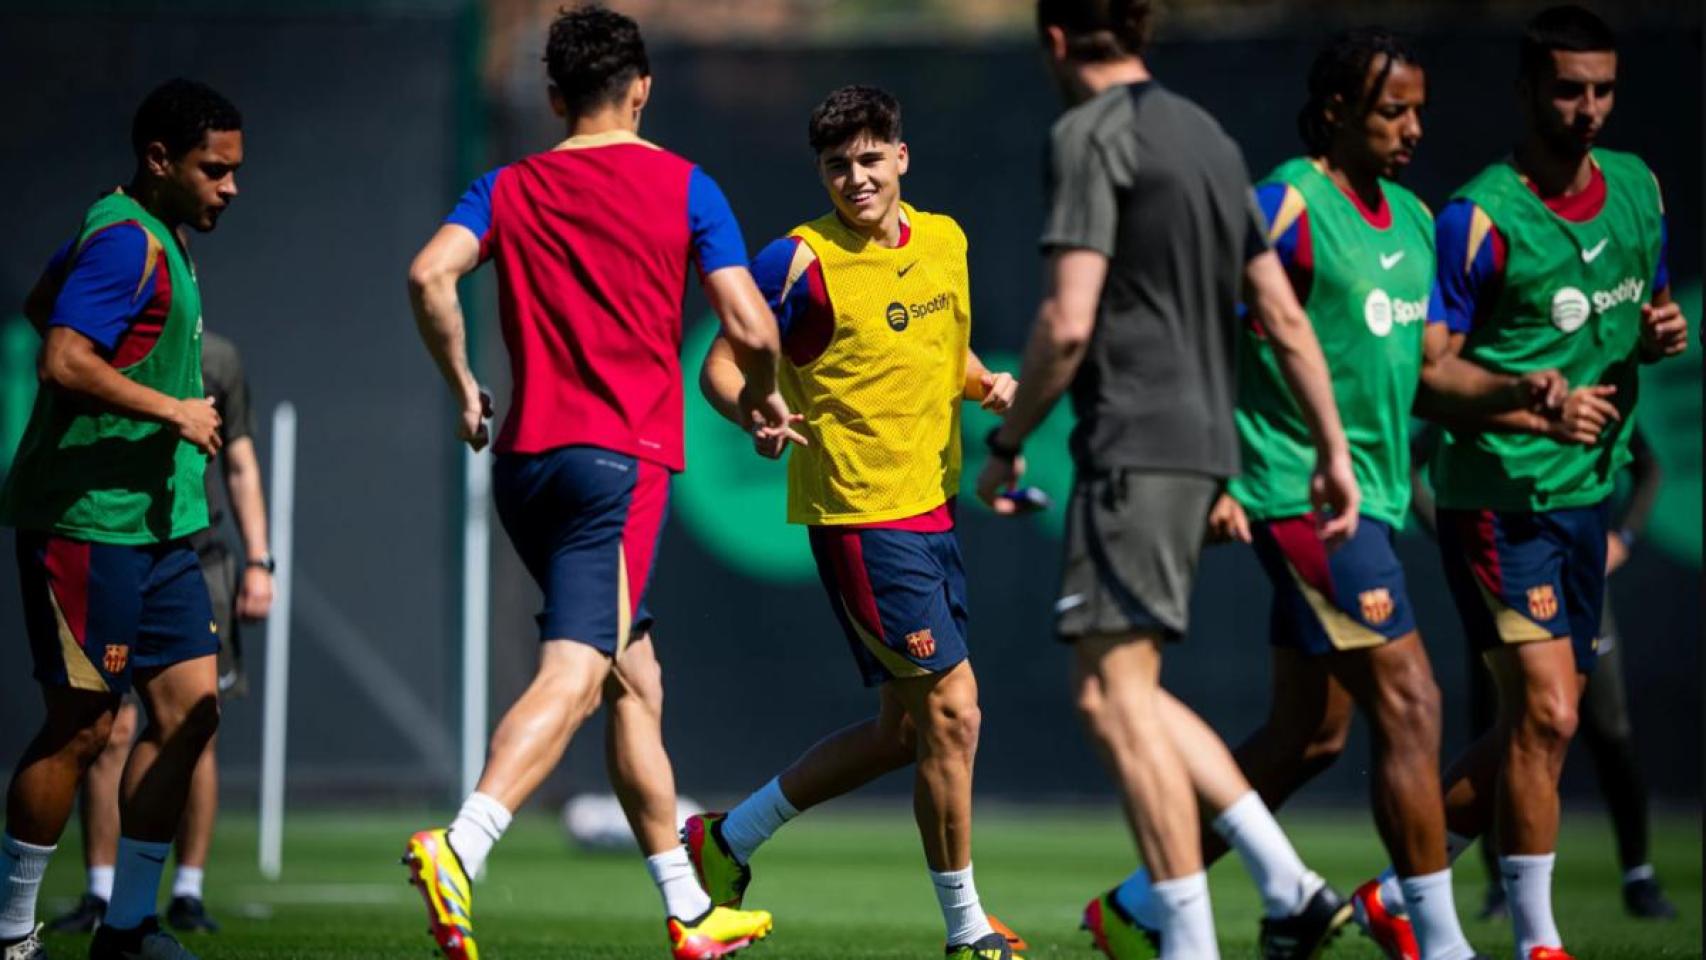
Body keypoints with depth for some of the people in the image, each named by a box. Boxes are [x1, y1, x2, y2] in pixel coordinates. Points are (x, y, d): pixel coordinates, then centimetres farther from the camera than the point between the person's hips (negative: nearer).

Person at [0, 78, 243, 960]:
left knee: (191, 705, 5)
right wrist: (173, 410, -19)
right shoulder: (127, 243, -15)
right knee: (83, 722, -5)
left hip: (156, 523, 10)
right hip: (88, 521, -10)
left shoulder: (157, 240, 16)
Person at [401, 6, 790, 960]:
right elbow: (751, 328, -4)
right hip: (624, 458, -5)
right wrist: (764, 394, 17)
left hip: (525, 457, 5)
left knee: (636, 679, 15)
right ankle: (458, 847, -38)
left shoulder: (509, 188, 10)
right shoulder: (683, 187, 2)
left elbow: (431, 274, -7)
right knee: (574, 676, -15)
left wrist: (463, 385, 6)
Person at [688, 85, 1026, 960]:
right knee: (951, 711, -9)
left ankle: (728, 840, 28)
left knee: (902, 730, 14)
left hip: (932, 508, 8)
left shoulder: (944, 241, 9)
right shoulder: (802, 261, -11)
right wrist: (758, 414, -29)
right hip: (860, 517, -8)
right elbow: (721, 366, -8)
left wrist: (988, 386, 2)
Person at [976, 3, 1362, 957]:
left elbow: (1067, 323, -16)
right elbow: (1286, 318, 17)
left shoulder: (1091, 135, -8)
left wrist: (1007, 442, -5)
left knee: (1115, 695, -7)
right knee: (1123, 690, 14)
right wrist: (1334, 450, 20)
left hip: (1133, 444, -8)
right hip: (1205, 441, 9)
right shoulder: (1207, 135, 17)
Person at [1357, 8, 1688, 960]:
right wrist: (1537, 414, -24)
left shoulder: (1638, 187, 7)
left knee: (1535, 727, 11)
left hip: (1588, 493, 7)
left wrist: (1662, 333, -2)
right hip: (1500, 497, -7)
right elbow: (1427, 370, -12)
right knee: (1546, 712, -14)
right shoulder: (1481, 219, -13)